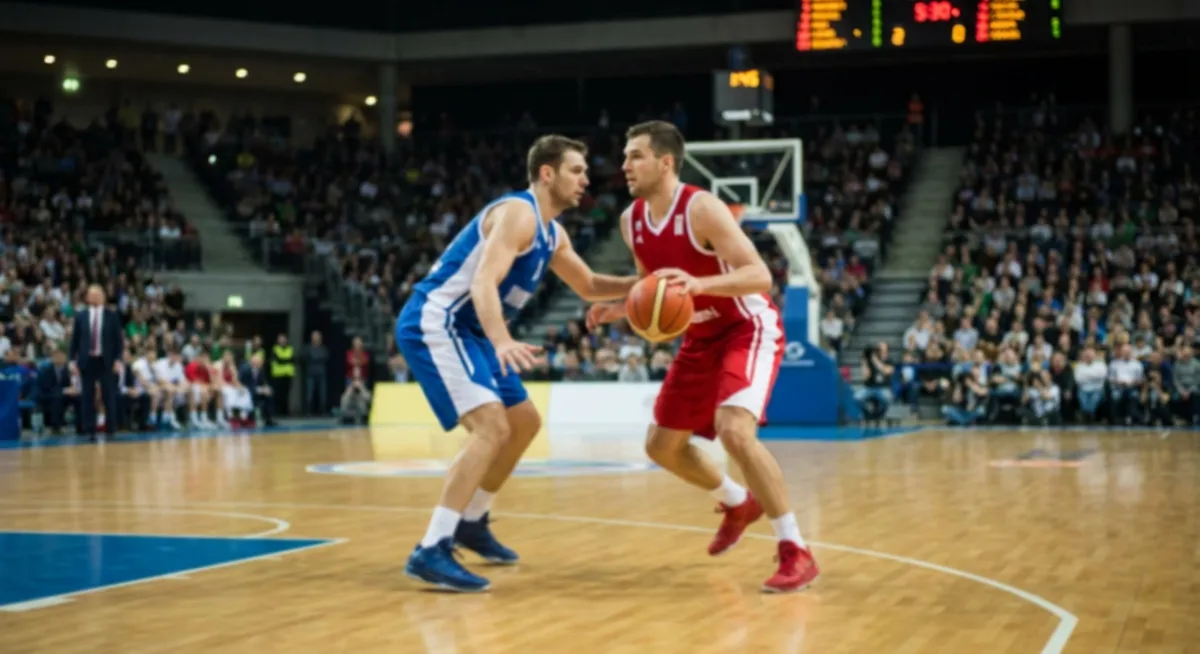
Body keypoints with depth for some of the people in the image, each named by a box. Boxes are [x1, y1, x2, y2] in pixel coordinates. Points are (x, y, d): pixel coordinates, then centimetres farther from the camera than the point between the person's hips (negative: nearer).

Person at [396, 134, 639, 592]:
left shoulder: (552, 234, 14)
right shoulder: (517, 213, -17)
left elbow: (589, 287, 27)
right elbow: (483, 283, -30)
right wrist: (503, 342, -46)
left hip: (465, 330, 11)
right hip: (433, 323, -11)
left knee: (525, 423, 19)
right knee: (492, 427, -23)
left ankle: (471, 522, 32)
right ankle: (431, 551, -25)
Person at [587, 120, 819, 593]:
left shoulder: (701, 208, -25)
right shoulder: (631, 221, -2)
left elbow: (760, 276, -31)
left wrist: (698, 283, -46)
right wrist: (619, 309, -4)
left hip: (749, 330, -8)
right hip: (701, 338, 8)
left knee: (734, 430, -30)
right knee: (662, 445, 13)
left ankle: (796, 551, -19)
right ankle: (738, 504, 39)